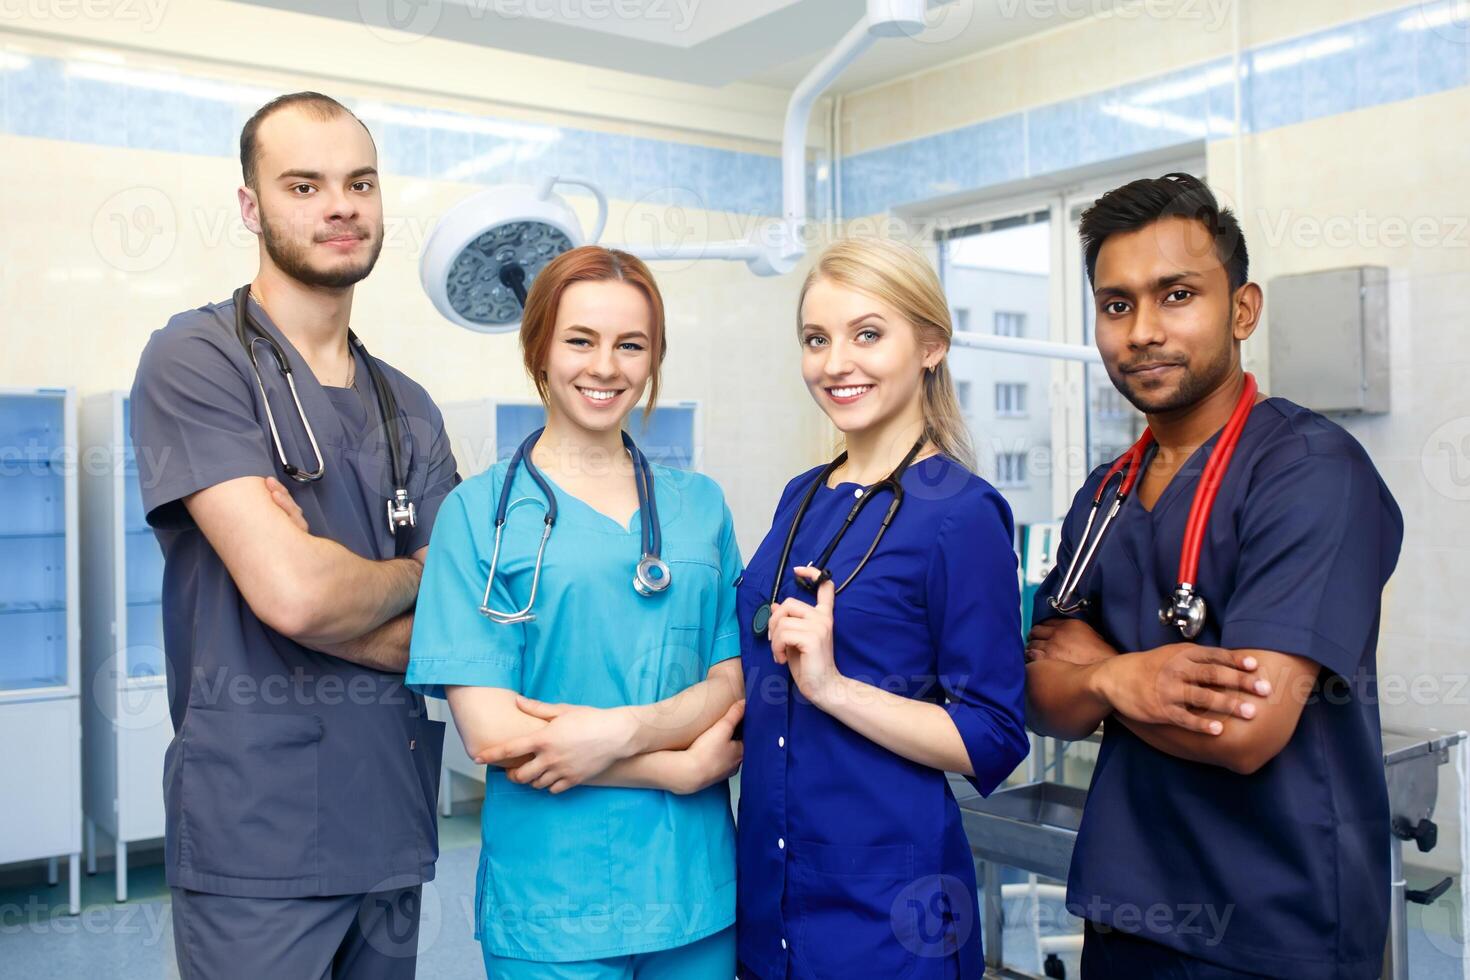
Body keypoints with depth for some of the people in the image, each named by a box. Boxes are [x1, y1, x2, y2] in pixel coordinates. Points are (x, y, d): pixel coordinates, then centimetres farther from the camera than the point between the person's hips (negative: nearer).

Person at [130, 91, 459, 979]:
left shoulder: (408, 407, 10)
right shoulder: (196, 360, -9)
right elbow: (291, 591, -20)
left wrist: (335, 589, -13)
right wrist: (413, 575, -1)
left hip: (392, 830, 6)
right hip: (258, 841, -5)